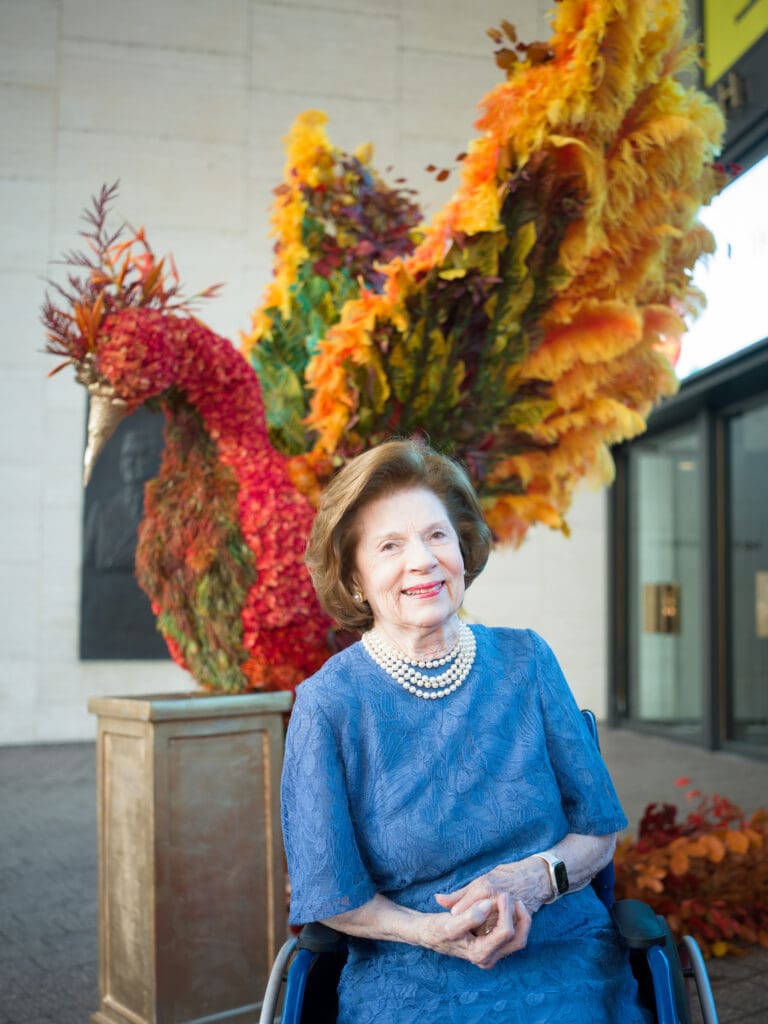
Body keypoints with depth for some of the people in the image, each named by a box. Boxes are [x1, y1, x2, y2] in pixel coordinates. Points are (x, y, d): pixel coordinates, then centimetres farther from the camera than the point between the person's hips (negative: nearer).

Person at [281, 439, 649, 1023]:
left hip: (565, 967, 2)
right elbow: (333, 898, 0)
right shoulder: (327, 705, -6)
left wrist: (531, 878, -13)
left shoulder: (525, 662, 3)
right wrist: (434, 932, -16)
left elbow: (598, 833, 7)